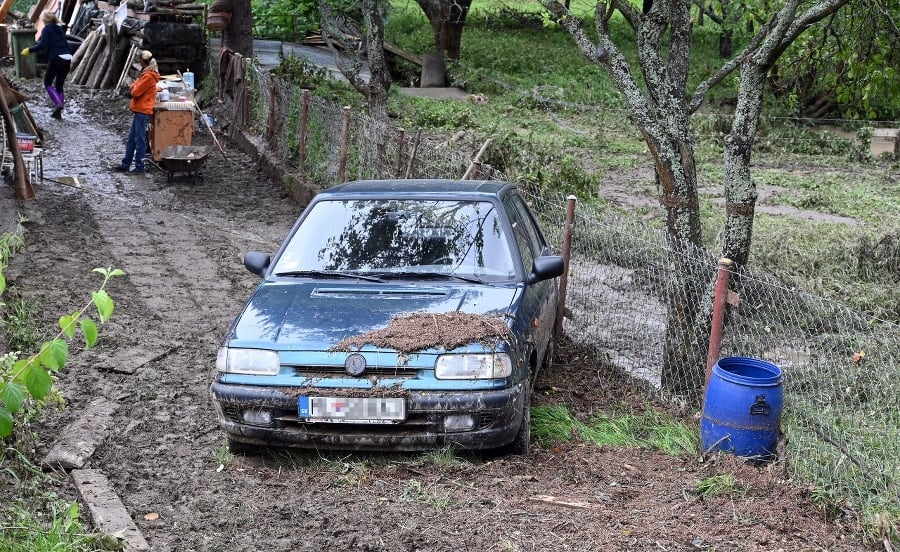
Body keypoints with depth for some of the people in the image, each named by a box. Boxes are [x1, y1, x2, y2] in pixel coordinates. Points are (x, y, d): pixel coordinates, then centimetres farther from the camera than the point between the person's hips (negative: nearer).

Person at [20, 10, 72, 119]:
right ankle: (58, 112, 7)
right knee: (59, 85, 13)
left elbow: (42, 45, -12)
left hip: (55, 58, -6)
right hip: (67, 58, 6)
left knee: (47, 83, 10)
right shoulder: (60, 29, 19)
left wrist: (29, 50, -5)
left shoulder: (46, 29, 0)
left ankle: (58, 103, -12)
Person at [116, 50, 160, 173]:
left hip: (142, 111, -10)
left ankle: (139, 167, 0)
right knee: (131, 139, 13)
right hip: (140, 110, 10)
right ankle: (125, 164, 19)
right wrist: (135, 86, -1)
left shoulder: (148, 76, -15)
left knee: (140, 140, -5)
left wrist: (134, 86, 3)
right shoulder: (145, 74, 17)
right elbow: (135, 88, 19)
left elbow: (135, 92, -16)